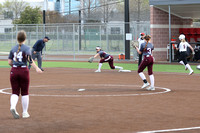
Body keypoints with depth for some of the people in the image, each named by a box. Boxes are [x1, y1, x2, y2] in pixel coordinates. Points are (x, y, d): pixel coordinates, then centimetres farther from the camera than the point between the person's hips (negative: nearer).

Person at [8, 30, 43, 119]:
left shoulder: (13, 49, 9)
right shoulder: (26, 48, -3)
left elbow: (9, 62, 6)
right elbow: (29, 58, -21)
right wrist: (36, 68, -30)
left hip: (13, 71, 3)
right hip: (23, 70, -3)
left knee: (15, 92, 6)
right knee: (24, 92, 8)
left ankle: (13, 106, -21)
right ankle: (25, 113, 12)